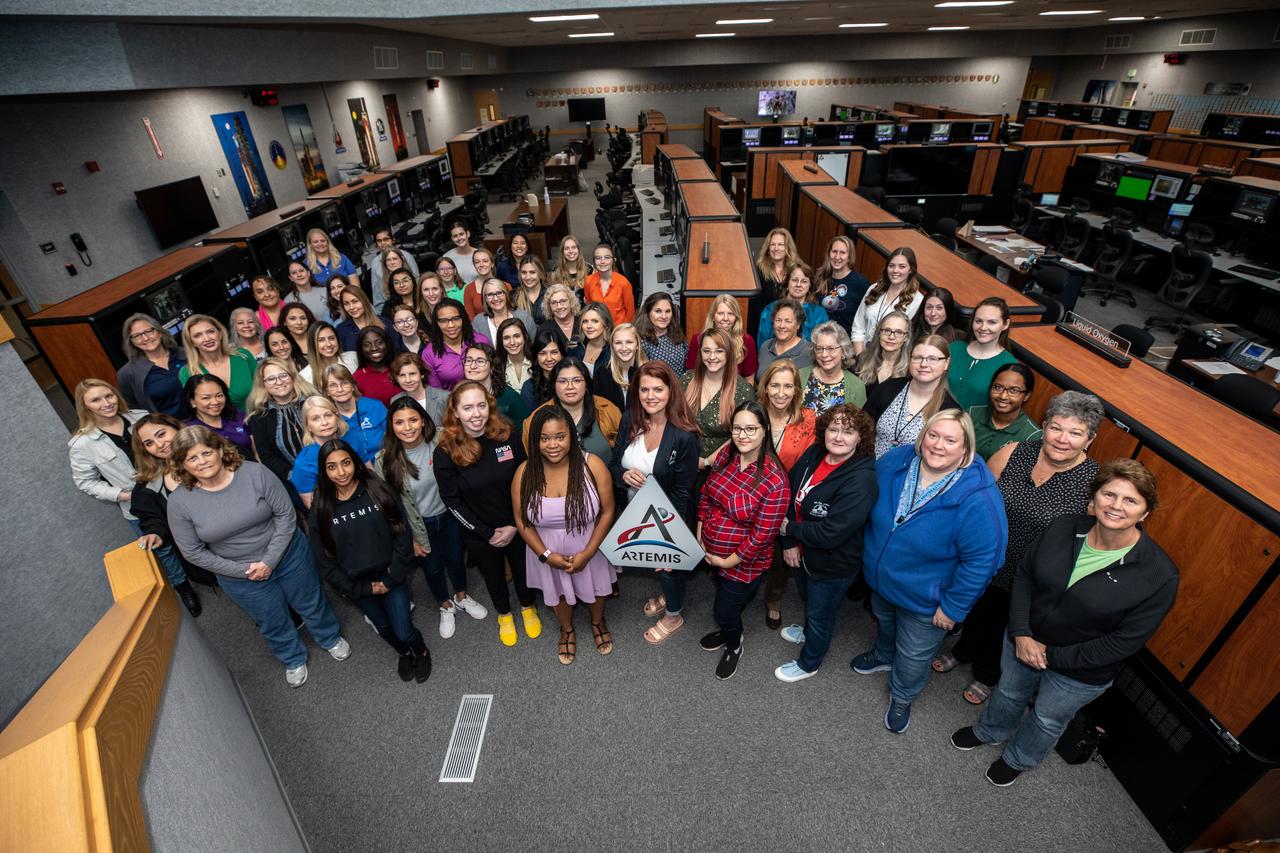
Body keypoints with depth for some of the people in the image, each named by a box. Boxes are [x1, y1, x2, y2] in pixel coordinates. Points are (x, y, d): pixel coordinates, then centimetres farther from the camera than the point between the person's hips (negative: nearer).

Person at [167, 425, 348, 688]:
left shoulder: (255, 473, -21)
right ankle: (293, 659, 51)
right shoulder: (179, 501, -16)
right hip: (240, 576, 1)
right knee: (273, 623, 21)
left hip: (288, 555, -1)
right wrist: (243, 569, -14)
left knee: (311, 603, 21)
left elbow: (286, 514, -17)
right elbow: (193, 552, -9)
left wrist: (270, 560, -20)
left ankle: (330, 638, 52)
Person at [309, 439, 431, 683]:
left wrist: (393, 578, -13)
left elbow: (402, 535, -11)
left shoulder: (378, 491, -14)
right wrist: (359, 589, -8)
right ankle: (403, 653, 53)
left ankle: (422, 652, 35)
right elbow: (324, 561, -4)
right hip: (357, 584, 2)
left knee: (403, 631, 0)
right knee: (384, 627, 21)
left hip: (390, 576, -2)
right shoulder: (320, 510, -10)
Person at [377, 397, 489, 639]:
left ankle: (461, 598, 52)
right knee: (432, 569, 20)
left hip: (449, 517, 1)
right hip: (419, 527, 0)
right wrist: (409, 539, -3)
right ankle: (446, 608, 48)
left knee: (455, 560, 21)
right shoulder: (384, 461, -18)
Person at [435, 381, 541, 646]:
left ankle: (528, 607, 53)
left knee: (523, 569, 22)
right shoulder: (445, 452, -19)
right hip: (479, 533, -1)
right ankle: (504, 614, 53)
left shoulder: (507, 436, -16)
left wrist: (515, 525, -13)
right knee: (493, 575, 22)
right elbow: (452, 502, -12)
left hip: (516, 527, 1)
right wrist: (487, 533, -13)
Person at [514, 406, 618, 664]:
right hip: (548, 550, 1)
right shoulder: (525, 473, -18)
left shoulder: (592, 465, -23)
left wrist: (587, 553, -17)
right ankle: (567, 630, 58)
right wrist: (546, 555, -15)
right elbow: (522, 521, -8)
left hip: (589, 546, -1)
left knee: (595, 586, 24)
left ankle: (597, 622, 59)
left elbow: (607, 512, -15)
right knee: (558, 591, 25)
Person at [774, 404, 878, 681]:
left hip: (833, 565, -6)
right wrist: (789, 543, -11)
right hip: (803, 552, 6)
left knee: (820, 614, 20)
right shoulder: (814, 454, -13)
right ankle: (809, 631, 65)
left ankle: (808, 663, 47)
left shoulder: (861, 480, -32)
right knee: (808, 598, 33)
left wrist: (790, 529, -20)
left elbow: (830, 533, -34)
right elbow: (790, 494, -5)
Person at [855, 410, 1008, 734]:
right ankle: (883, 655, 66)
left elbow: (982, 560, -25)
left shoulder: (978, 499, -33)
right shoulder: (895, 461, -17)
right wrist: (869, 553, 8)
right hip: (879, 579, 5)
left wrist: (953, 607, -17)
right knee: (883, 622, 34)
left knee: (913, 657, 20)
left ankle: (902, 698, 51)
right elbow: (869, 508, 0)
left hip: (924, 601, -4)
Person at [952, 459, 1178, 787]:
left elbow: (1124, 642, -21)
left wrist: (1052, 656, -19)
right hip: (1024, 640, 2)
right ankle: (991, 730, 61)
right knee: (1009, 692, 29)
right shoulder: (1063, 528, -19)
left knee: (1048, 720, 26)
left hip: (1081, 672, -2)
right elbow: (1024, 574, -7)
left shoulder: (1159, 575, -27)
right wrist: (1021, 634, -16)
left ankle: (1018, 759, 56)